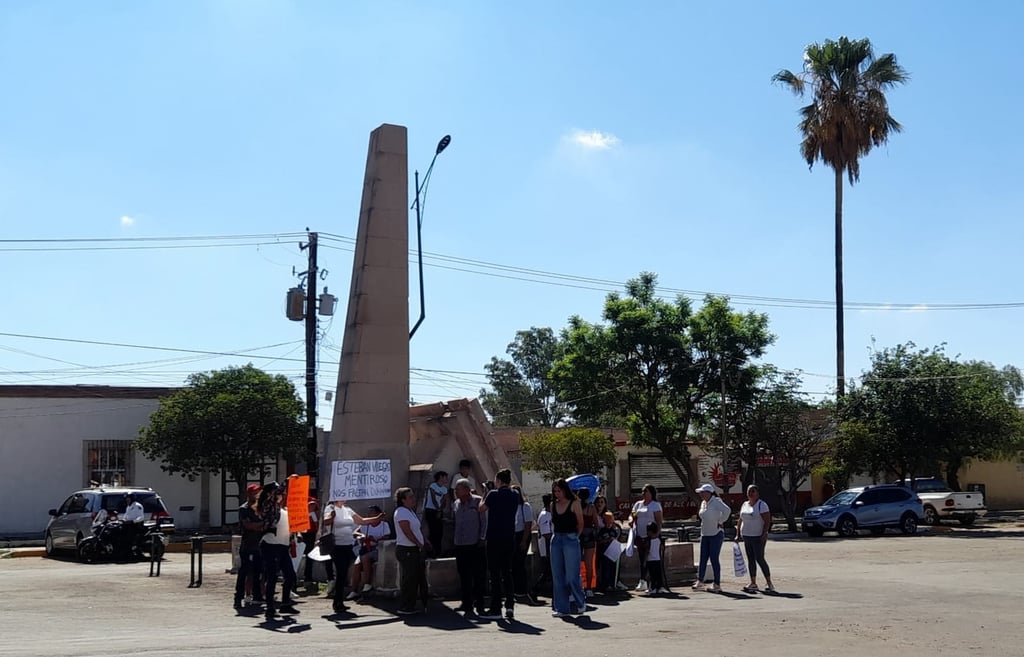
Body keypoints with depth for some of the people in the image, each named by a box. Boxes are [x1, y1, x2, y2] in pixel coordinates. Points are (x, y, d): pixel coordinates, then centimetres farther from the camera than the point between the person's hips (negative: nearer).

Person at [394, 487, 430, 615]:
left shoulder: (410, 511, 17)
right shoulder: (401, 512, -14)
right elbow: (407, 532, -19)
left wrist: (424, 541, 9)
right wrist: (420, 544, -13)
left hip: (414, 550, 10)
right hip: (406, 550, -10)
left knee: (417, 578, 12)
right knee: (408, 579, -6)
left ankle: (409, 606, 19)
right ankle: (404, 607, 1)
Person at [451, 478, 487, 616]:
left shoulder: (478, 501, -5)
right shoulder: (455, 505, 11)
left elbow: (484, 520, -4)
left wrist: (482, 538, -9)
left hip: (475, 544, -5)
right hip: (460, 545, 5)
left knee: (478, 575, -1)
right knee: (464, 576, 8)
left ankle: (479, 604, 7)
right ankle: (467, 604, 17)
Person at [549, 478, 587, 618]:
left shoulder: (574, 504, -6)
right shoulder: (553, 505, 8)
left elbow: (580, 524, 2)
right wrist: (556, 535, 9)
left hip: (571, 541, -5)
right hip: (556, 541, 5)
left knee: (572, 576, -5)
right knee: (557, 576, 4)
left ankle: (581, 601, 18)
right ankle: (561, 608, 10)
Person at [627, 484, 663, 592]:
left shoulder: (656, 505, -2)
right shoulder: (638, 504, 16)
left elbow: (659, 521, -7)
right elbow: (632, 515, 18)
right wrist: (631, 520, -5)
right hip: (639, 536, 6)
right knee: (642, 560, 9)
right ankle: (643, 582, 14)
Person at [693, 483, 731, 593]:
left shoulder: (716, 502, -15)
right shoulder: (703, 503, 11)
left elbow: (727, 510, -30)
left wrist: (720, 522, -20)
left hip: (716, 534, -8)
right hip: (705, 534, 8)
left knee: (714, 559, -5)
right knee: (703, 559, 9)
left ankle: (717, 584, 3)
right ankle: (700, 582, 16)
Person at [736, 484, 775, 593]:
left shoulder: (762, 505, -8)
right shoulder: (744, 505, 14)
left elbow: (767, 521, -14)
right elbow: (740, 521, 18)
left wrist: (764, 534, -22)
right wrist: (738, 534, 13)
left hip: (758, 537, -7)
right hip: (747, 537, 7)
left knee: (759, 559, -10)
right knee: (750, 560, 8)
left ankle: (769, 583, -4)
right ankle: (753, 583, 12)